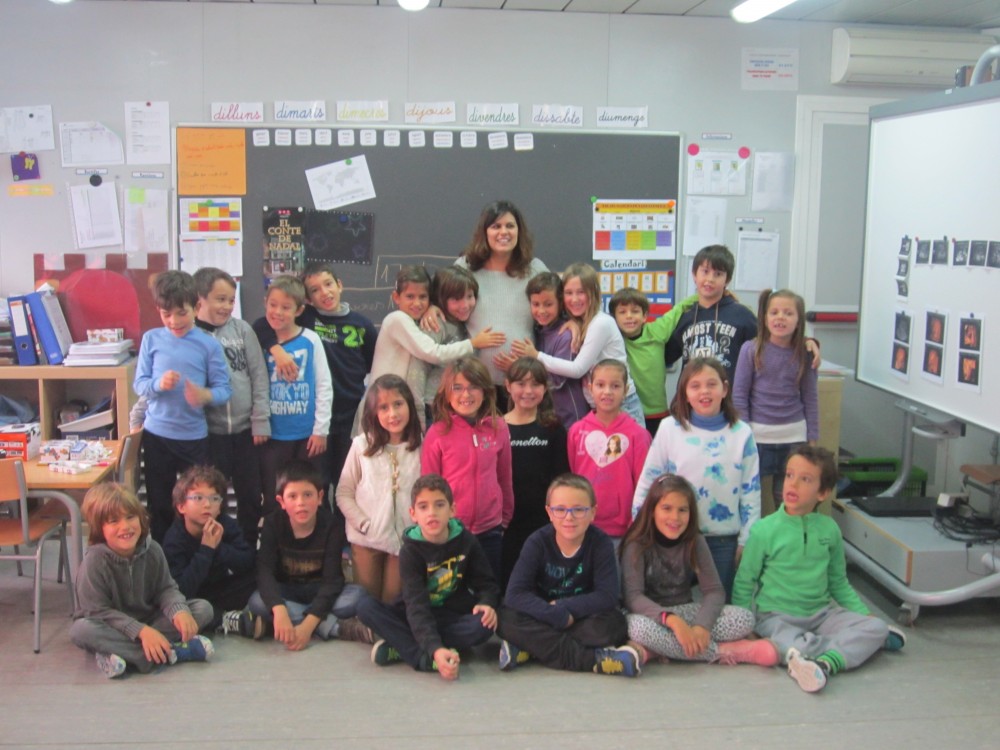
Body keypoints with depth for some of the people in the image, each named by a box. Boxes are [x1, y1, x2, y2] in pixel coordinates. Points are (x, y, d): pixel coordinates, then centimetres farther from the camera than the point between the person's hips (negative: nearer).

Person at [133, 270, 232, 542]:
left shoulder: (208, 344, -4)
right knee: (159, 506, 13)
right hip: (156, 435, 2)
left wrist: (205, 395, -28)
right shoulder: (151, 339, 1)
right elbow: (138, 384, 1)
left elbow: (224, 389, -7)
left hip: (194, 436, -1)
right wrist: (158, 384, -20)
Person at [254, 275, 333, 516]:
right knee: (273, 501, 9)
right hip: (273, 437, 2)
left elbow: (324, 387, -3)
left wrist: (321, 430, -4)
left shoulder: (310, 341, -4)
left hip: (308, 435, -1)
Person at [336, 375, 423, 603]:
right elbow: (344, 493, 0)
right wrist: (363, 524, -10)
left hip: (405, 539, -1)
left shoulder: (421, 447, -4)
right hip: (366, 539, 1)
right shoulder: (362, 445, -2)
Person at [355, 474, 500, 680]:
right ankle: (427, 659, -36)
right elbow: (417, 607, -29)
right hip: (417, 618, -1)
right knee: (366, 606, -25)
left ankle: (401, 648, -26)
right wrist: (434, 649, -45)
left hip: (455, 616, 1)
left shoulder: (466, 541, -8)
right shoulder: (410, 551, -16)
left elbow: (486, 583, 3)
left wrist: (487, 603, -22)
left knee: (484, 625, -32)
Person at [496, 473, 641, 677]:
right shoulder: (538, 542, -13)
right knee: (507, 618, -30)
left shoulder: (600, 543, -12)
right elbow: (515, 593, -21)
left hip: (582, 619, 0)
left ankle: (529, 648, -24)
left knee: (612, 625, -31)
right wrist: (558, 615, -31)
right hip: (544, 620, 1)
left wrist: (562, 606, -22)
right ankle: (593, 659, -33)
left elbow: (608, 596, -18)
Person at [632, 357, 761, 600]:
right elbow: (647, 482, -1)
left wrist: (746, 541, 2)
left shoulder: (741, 434, -3)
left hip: (724, 540, 1)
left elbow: (751, 491, 2)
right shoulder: (669, 428, -6)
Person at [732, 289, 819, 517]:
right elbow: (739, 395, -2)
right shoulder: (751, 350, -4)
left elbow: (810, 399, 6)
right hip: (757, 436, -1)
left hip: (794, 437, 1)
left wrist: (812, 440, 5)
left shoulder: (805, 354, 1)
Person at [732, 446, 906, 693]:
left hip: (821, 614, 5)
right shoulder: (764, 530, -7)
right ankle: (855, 643, -25)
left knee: (876, 627, -20)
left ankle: (824, 662, -39)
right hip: (776, 616, -4)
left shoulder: (829, 529, 4)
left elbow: (839, 583, 17)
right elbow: (744, 583, 1)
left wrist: (864, 614, 6)